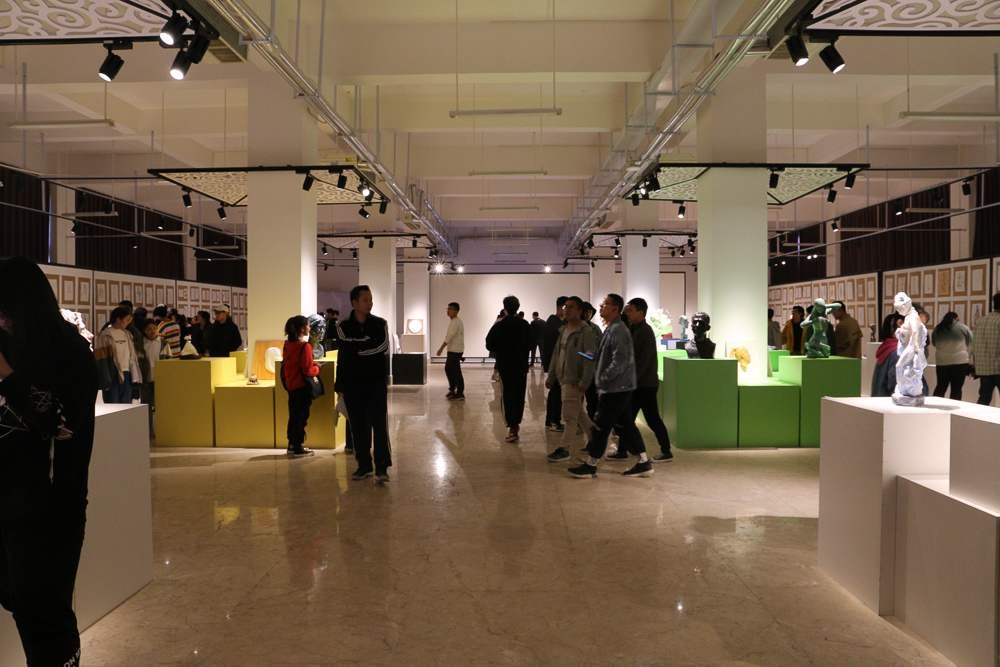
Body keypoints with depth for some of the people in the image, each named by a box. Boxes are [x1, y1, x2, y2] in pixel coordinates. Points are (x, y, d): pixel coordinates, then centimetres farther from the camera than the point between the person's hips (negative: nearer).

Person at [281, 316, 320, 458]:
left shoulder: (287, 345, 6)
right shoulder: (305, 346, -18)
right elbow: (308, 370, -19)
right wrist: (317, 369, 2)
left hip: (290, 384, 8)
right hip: (302, 386, -8)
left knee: (293, 415, 16)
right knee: (302, 416, 0)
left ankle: (292, 445, 23)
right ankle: (298, 448, 5)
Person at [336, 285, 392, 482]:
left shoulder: (380, 324, 2)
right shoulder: (343, 327, 3)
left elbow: (384, 349, -11)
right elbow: (343, 355, 0)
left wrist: (359, 349, -11)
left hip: (376, 382, -1)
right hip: (352, 383, 1)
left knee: (379, 424, -7)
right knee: (357, 426, 6)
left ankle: (382, 467, -4)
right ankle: (364, 465, 15)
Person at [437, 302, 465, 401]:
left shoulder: (456, 322, -17)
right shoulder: (454, 321, 15)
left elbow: (449, 336, -23)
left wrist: (441, 348, -22)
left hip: (455, 351, -10)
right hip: (452, 350, 10)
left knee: (456, 371, -6)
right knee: (448, 368, 17)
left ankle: (460, 394, 0)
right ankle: (452, 390, 28)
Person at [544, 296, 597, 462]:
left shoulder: (586, 332, -13)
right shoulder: (563, 330, 12)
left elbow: (589, 359, -18)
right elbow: (556, 354, 17)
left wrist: (584, 382, -22)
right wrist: (551, 376, 15)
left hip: (574, 380, -8)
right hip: (563, 378, 8)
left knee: (569, 416, -4)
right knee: (579, 413, 18)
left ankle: (563, 449, 4)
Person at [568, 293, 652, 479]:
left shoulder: (618, 330, -17)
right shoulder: (612, 328, 14)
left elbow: (619, 361, -24)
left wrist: (602, 379, -17)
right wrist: (600, 376, 10)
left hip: (615, 389, -10)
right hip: (621, 387, 10)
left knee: (601, 426, -1)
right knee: (625, 425, 12)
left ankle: (590, 466, 9)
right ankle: (644, 463, 16)